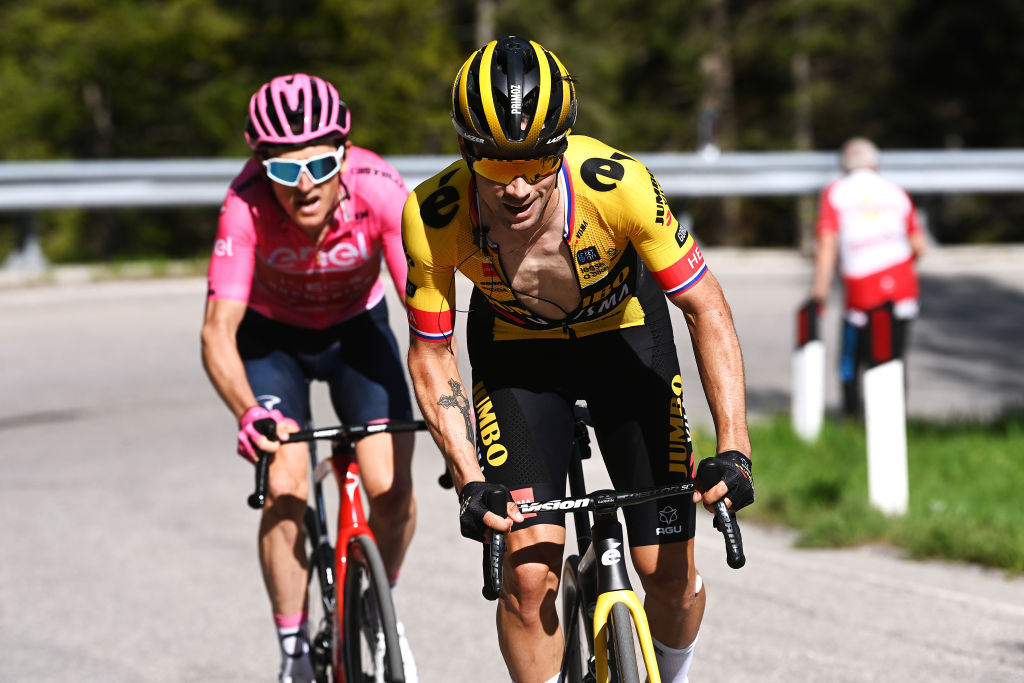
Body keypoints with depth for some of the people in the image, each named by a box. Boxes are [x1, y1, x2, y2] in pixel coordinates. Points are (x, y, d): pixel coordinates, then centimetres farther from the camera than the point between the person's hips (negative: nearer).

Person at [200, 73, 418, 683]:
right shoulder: (247, 205, -34)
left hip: (356, 328, 1)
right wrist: (248, 413, -56)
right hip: (272, 333, -1)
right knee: (285, 489, -18)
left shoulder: (381, 191, -34)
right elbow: (219, 329, -38)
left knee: (392, 488, -14)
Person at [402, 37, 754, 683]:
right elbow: (431, 356, -16)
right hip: (517, 351, 0)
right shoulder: (433, 216, -31)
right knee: (530, 572, -17)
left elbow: (707, 309, -23)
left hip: (625, 336, 0)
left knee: (671, 574, -4)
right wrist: (470, 482, -24)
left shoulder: (618, 184, -35)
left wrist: (733, 449, -29)